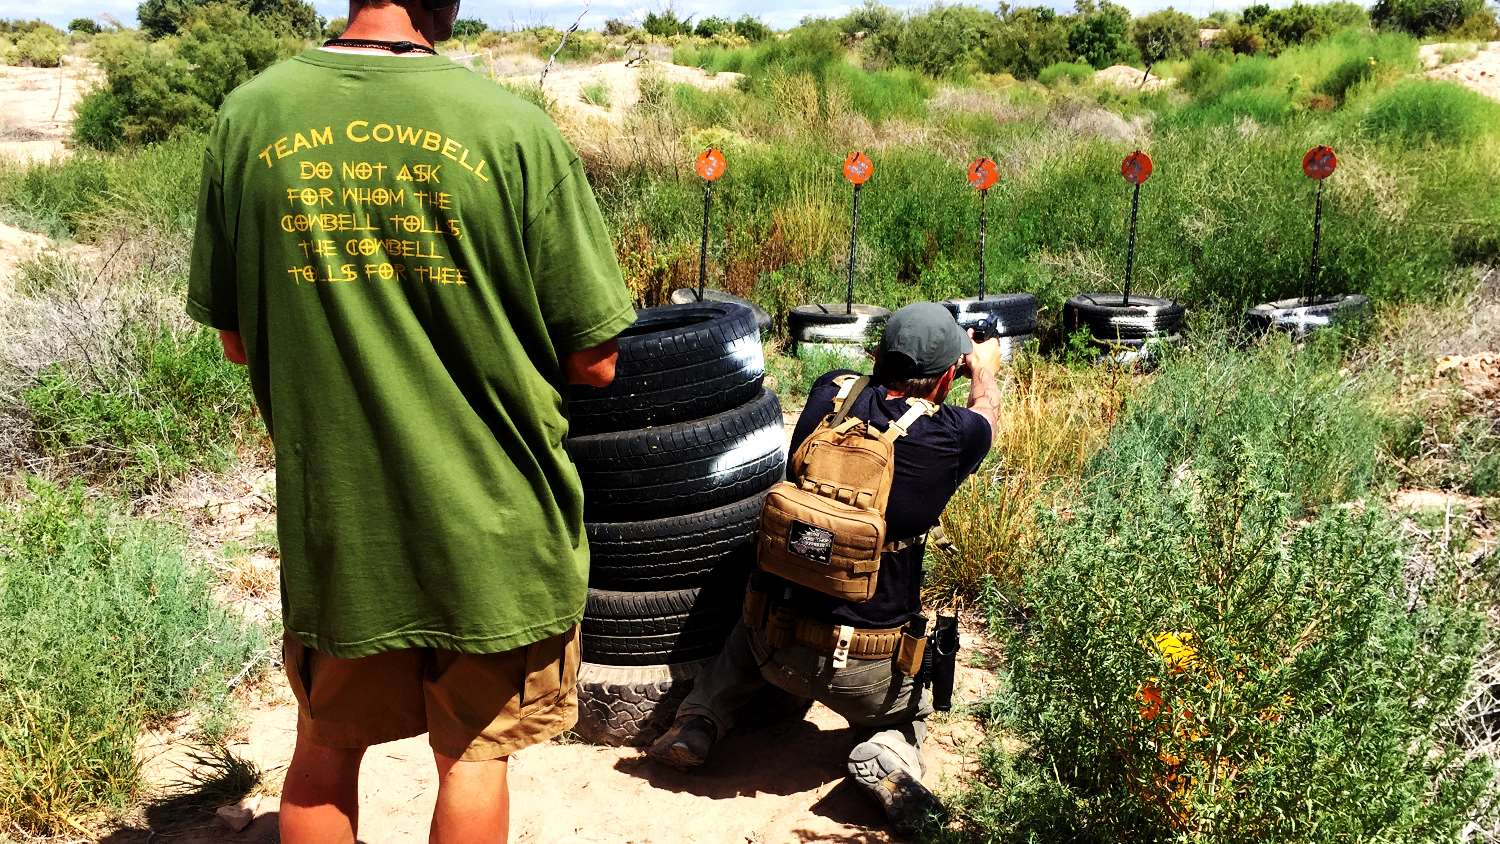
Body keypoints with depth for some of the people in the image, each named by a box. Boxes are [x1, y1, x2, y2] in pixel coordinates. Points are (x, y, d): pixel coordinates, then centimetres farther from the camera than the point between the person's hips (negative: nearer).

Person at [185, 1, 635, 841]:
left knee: (326, 749, 23)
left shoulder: (249, 117, -6)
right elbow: (592, 361, -11)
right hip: (489, 523, -2)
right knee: (473, 753, 18)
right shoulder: (512, 126, -16)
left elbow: (236, 339, 4)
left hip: (332, 519, 3)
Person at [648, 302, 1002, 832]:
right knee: (910, 713, 30)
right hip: (864, 669, -3)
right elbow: (987, 409, 13)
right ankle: (888, 759, -1)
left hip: (776, 648, 3)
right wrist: (984, 369, 35)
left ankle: (698, 722, 19)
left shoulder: (830, 394, -6)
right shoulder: (952, 435, -12)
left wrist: (893, 359, 38)